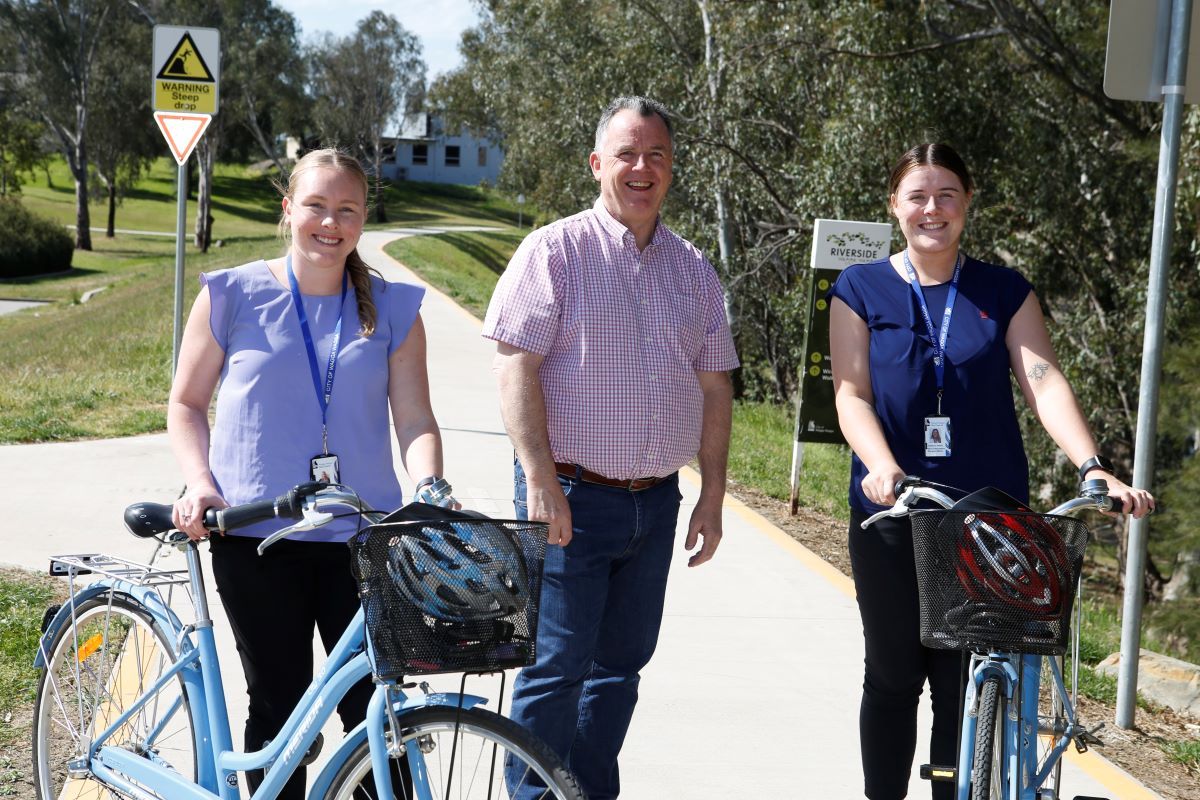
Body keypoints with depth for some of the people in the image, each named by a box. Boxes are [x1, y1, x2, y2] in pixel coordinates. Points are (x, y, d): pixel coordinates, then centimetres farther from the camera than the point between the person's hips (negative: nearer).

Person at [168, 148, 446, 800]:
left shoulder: (393, 310, 6)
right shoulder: (233, 296, 2)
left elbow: (415, 419, 3)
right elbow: (187, 404, 8)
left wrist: (430, 491, -14)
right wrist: (199, 483, -7)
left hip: (362, 537, 1)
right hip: (256, 536, -1)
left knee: (374, 711, -1)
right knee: (278, 709, 7)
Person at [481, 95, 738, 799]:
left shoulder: (694, 270, 12)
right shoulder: (556, 251, -4)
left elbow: (714, 385, 15)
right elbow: (516, 367, -11)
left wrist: (713, 496, 10)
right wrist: (541, 481, -17)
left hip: (657, 502, 5)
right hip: (573, 497, -5)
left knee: (622, 663, 11)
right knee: (558, 665, -4)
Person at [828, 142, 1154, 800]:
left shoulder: (1006, 292, 7)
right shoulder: (861, 290, 4)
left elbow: (1042, 380, -6)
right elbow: (851, 393, -6)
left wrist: (1093, 467, -22)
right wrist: (884, 467, -25)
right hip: (891, 513, 0)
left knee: (967, 685, 1)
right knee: (893, 676, 8)